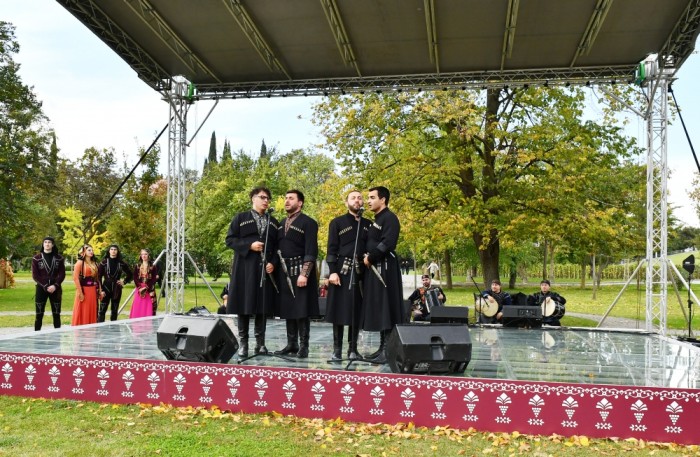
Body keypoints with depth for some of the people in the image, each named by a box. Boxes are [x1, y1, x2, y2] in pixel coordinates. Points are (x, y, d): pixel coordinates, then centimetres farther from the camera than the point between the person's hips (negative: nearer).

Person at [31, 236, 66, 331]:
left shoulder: (59, 258, 5)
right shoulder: (36, 258, 3)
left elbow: (62, 274, 2)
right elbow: (35, 275, -2)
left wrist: (55, 286, -13)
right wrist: (46, 286, -12)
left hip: (55, 289, 1)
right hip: (41, 288, -1)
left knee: (56, 314, 4)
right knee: (39, 314, 0)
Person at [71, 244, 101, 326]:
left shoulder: (94, 263, 14)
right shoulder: (80, 262, -6)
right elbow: (75, 278, -13)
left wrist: (99, 290, 10)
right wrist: (80, 292, -18)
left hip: (93, 291, 6)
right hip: (84, 290, -6)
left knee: (92, 313, 8)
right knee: (83, 313, -2)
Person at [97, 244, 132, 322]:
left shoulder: (121, 263, 4)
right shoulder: (104, 262, -2)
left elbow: (129, 274, 17)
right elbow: (99, 277, -3)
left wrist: (124, 281, 3)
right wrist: (101, 290, -9)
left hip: (117, 289, 2)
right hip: (106, 288, -2)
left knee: (114, 311, 9)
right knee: (102, 310, -5)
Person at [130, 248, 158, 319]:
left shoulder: (153, 267, 2)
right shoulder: (137, 266, 10)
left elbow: (154, 279, -4)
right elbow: (135, 278, 4)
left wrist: (146, 288, -13)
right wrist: (140, 288, -10)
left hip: (149, 291, -2)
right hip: (139, 291, 2)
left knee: (148, 310, -5)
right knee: (137, 310, -1)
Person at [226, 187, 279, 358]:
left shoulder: (273, 222, 15)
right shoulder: (240, 218, 7)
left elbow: (278, 246, 11)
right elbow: (229, 240, 0)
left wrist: (273, 263, -5)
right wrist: (249, 246, -13)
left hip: (266, 269, 2)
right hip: (245, 268, -2)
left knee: (263, 305, 2)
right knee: (244, 305, -1)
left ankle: (260, 342, 9)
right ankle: (243, 342, 6)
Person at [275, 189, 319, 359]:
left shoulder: (308, 223, -7)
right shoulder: (281, 223, 16)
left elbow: (311, 252, -13)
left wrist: (304, 274, -20)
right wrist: (275, 265, 8)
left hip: (300, 271, -7)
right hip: (284, 272, 7)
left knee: (301, 309, -3)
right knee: (287, 309, 10)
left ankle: (303, 346, 3)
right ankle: (291, 344, 18)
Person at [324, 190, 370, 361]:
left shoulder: (368, 224, 15)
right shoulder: (337, 223, 5)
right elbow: (331, 249, -2)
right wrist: (333, 271, -12)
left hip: (361, 273, 3)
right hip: (341, 271, -3)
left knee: (357, 311, 4)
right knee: (339, 310, -2)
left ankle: (353, 348, 12)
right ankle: (337, 349, 4)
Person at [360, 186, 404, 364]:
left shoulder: (389, 218, -9)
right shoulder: (375, 220, 20)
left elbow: (387, 243, -21)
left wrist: (370, 258, -11)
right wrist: (367, 257, 2)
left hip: (385, 269, -9)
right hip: (374, 269, 9)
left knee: (386, 309, -8)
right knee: (377, 310, 10)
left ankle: (389, 350, -6)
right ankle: (383, 347, 15)